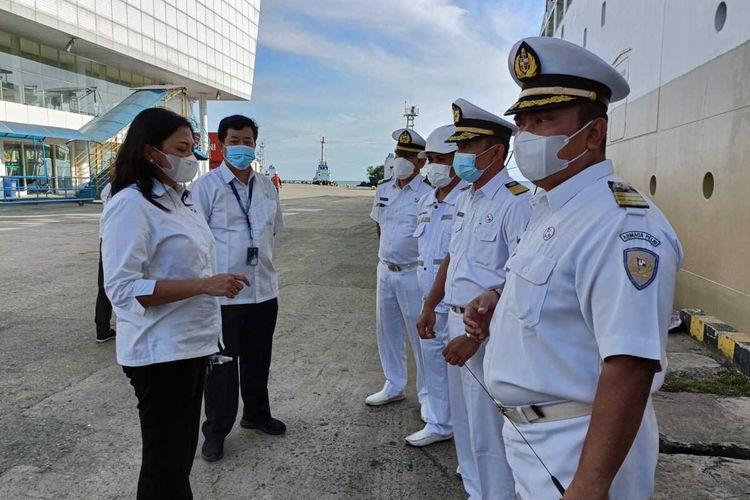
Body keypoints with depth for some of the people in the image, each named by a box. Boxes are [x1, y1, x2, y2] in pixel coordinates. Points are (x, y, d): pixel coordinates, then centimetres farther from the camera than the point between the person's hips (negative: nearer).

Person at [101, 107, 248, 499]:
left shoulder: (178, 198, 10)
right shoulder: (131, 205, -17)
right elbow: (123, 288, -23)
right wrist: (204, 285, -26)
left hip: (191, 344, 8)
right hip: (160, 353, -8)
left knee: (182, 452, 21)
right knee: (166, 460, 6)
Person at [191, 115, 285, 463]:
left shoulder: (267, 187, 9)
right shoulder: (207, 186, -8)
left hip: (264, 290, 5)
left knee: (258, 358, 18)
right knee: (222, 363, 7)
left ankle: (257, 413, 38)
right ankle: (215, 430, 24)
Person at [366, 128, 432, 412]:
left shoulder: (428, 194, -12)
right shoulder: (383, 190, 8)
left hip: (412, 273, -6)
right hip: (385, 270, 7)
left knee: (419, 335, 2)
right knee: (386, 330, 15)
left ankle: (427, 395, 17)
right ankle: (394, 387, 32)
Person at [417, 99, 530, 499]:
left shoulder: (516, 202, -19)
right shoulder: (466, 197, 10)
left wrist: (475, 336, -24)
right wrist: (430, 306, 20)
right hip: (459, 320, 9)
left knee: (487, 434, 3)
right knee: (464, 425, 22)